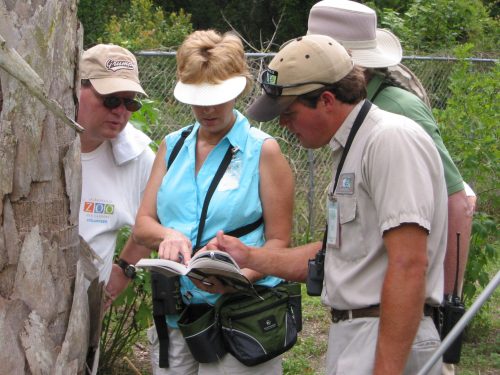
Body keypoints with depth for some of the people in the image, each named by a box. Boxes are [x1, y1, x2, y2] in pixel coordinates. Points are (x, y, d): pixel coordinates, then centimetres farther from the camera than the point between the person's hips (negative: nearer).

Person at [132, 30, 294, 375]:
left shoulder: (263, 150, -3)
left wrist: (241, 276, -23)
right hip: (175, 312, 4)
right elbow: (142, 225, 9)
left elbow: (278, 242, -5)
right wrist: (167, 235, -14)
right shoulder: (172, 147, 11)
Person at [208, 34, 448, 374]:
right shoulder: (350, 148, 17)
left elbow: (408, 265, -22)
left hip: (390, 343, -9)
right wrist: (249, 257, 20)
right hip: (348, 334, 9)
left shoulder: (392, 139, -15)